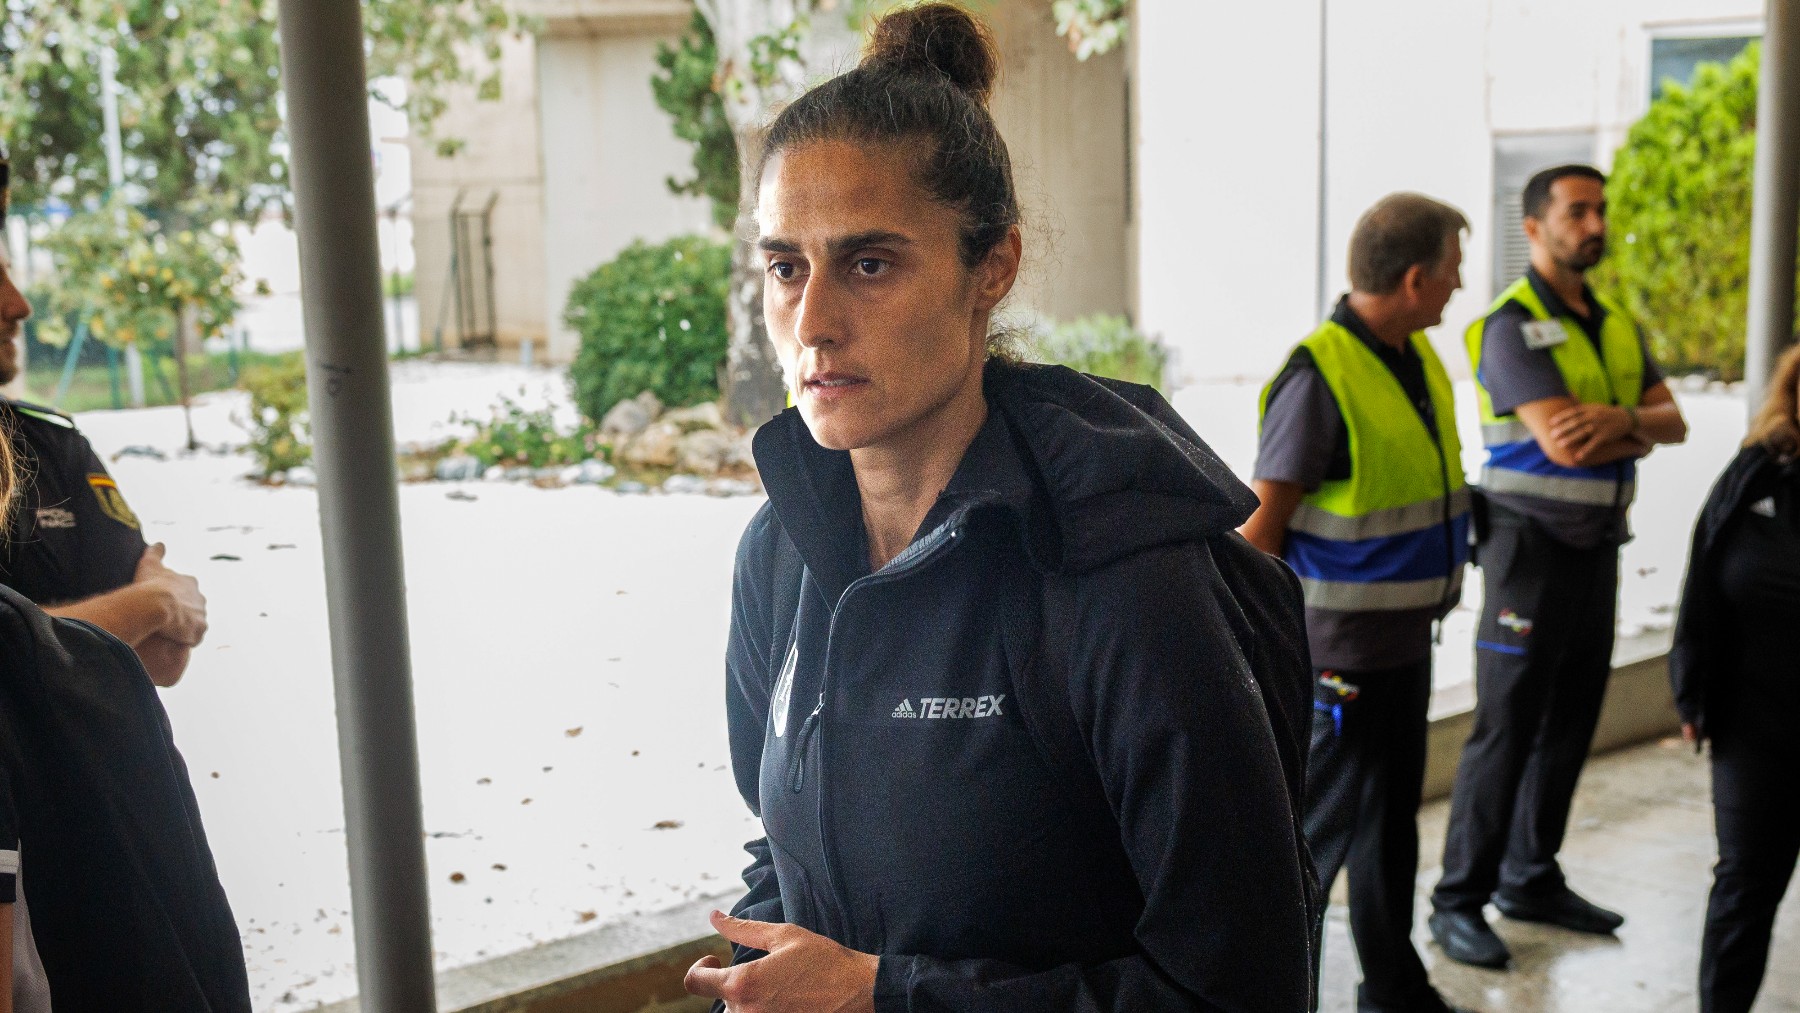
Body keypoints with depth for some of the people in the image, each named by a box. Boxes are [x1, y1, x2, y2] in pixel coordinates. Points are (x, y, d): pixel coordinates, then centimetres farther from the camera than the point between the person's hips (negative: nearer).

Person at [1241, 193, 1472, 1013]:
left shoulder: (1416, 356, 7)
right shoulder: (1320, 376, -20)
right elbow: (1261, 523, -19)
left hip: (1405, 637, 9)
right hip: (1338, 651, -9)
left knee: (1392, 815, 19)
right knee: (1323, 823, -1)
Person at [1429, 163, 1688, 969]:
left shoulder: (1615, 324, 13)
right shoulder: (1512, 326, -12)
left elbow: (1673, 423, 5)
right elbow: (1563, 442, -22)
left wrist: (1620, 419, -16)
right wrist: (1638, 431, -5)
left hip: (1597, 545, 8)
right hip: (1532, 545, -8)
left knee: (1569, 722, 13)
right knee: (1506, 728, -5)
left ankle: (1531, 879, 26)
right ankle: (1458, 902, 4)